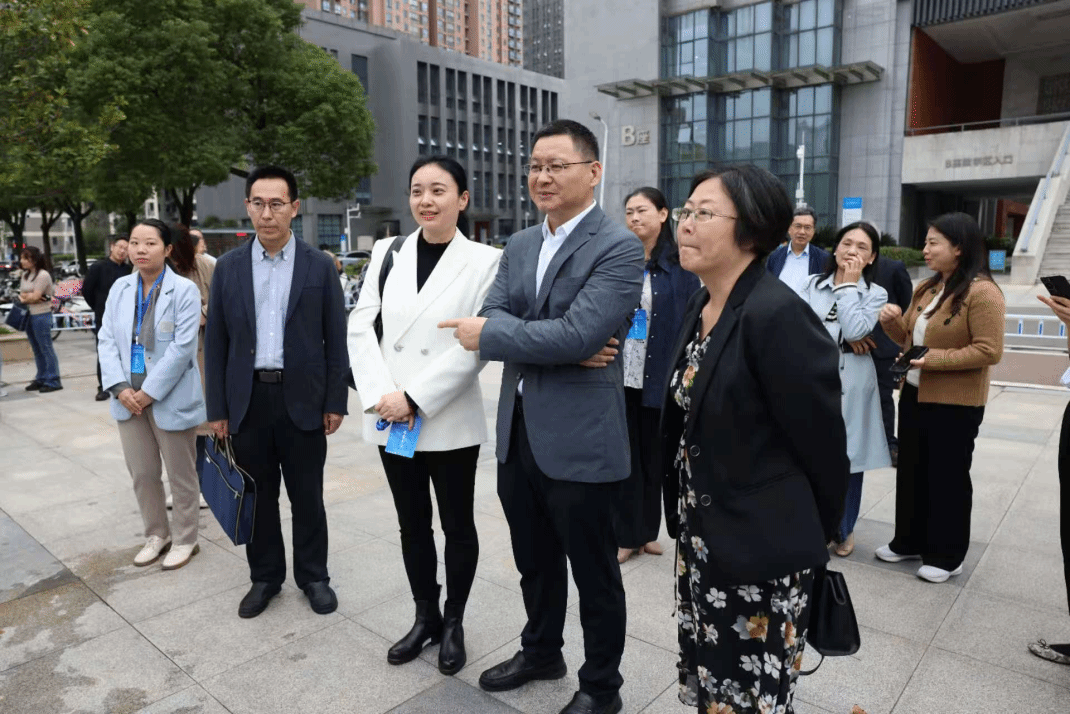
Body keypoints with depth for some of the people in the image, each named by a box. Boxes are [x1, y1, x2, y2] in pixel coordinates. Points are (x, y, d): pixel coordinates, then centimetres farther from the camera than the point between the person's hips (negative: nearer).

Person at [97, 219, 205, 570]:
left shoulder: (184, 290, -10)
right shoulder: (120, 288, 6)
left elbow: (182, 347, -15)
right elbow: (106, 340, 4)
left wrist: (150, 392, -16)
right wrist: (120, 388, -8)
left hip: (170, 398, -5)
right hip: (130, 397, 5)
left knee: (181, 475, 8)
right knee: (142, 473, 14)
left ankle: (184, 539, 24)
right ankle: (156, 535, 32)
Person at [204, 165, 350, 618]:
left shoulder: (319, 267, -1)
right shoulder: (229, 267, 4)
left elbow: (335, 339, -1)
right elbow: (216, 342, 5)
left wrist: (336, 402, -4)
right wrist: (217, 408, 2)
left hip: (303, 400, -2)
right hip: (247, 400, 2)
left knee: (307, 496, 9)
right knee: (257, 495, 13)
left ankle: (313, 576, 26)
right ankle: (265, 577, 30)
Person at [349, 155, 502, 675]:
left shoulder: (485, 260, -6)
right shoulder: (388, 252, 6)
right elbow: (360, 327, 2)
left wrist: (415, 398, -15)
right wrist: (380, 394, -12)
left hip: (450, 422, -3)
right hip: (390, 420, 4)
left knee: (457, 525, 11)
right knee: (412, 524, 16)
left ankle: (453, 622, 32)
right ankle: (424, 617, 35)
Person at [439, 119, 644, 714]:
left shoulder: (619, 247, -13)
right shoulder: (519, 246, 10)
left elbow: (578, 334, -24)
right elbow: (488, 320, -2)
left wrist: (490, 335, -14)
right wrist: (554, 346, -18)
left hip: (580, 440, -6)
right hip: (517, 433, 7)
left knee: (594, 573, 12)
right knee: (535, 562, 24)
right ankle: (541, 652, 47)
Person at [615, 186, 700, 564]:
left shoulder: (680, 264, 0)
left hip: (660, 375, -1)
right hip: (620, 374, 1)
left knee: (653, 455, 11)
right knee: (624, 455, 6)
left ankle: (648, 530, 27)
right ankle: (626, 534, 17)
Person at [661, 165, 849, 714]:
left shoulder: (778, 314, -23)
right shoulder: (701, 305, 5)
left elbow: (822, 444, -16)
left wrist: (812, 540, -2)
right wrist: (689, 520, 13)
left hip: (761, 550, -8)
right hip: (702, 539, 8)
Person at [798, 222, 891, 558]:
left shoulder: (876, 293, 2)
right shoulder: (813, 284, 7)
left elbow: (854, 330, -14)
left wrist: (848, 285, -7)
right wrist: (840, 339, -13)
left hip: (850, 383, -1)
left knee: (846, 456, 7)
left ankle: (843, 529, 24)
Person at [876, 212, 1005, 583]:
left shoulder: (982, 292, -16)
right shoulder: (926, 288, 9)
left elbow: (989, 351, -21)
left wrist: (934, 358, -24)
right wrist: (893, 321, -5)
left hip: (955, 403, -8)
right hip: (914, 394, 8)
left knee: (948, 477, 5)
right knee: (911, 470, 16)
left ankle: (946, 555, 21)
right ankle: (909, 541, 31)